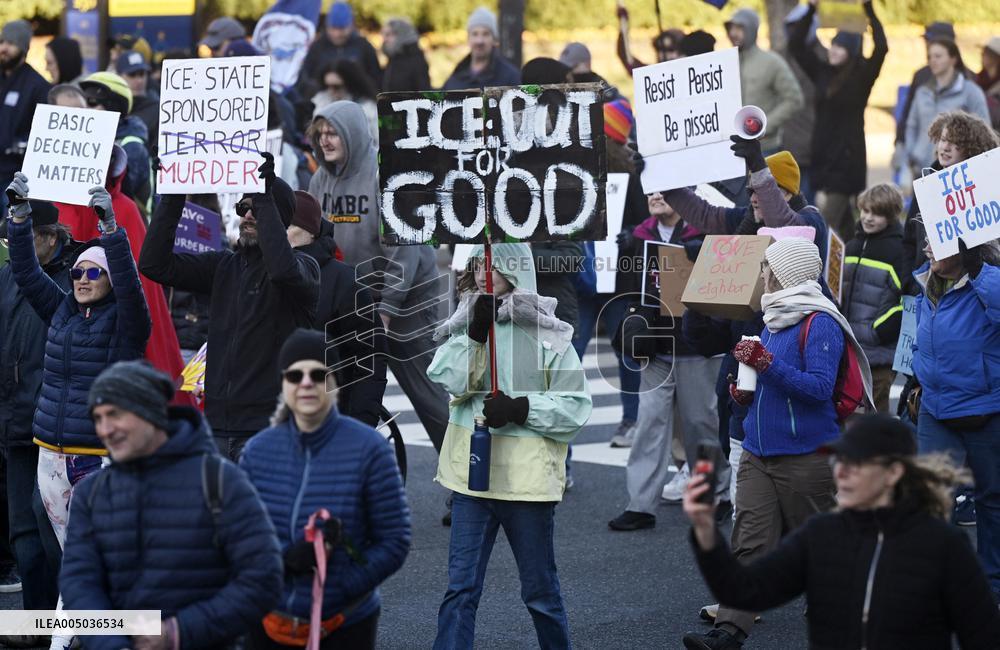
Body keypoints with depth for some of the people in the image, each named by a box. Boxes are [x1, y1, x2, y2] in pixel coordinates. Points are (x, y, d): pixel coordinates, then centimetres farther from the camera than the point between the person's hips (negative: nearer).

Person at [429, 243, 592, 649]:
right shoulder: (464, 324, 8)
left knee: (539, 589, 9)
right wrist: (474, 333, -16)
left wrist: (521, 407, -17)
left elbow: (576, 405, -7)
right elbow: (448, 379, -8)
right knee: (461, 586, 0)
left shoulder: (546, 333, -4)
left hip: (527, 474, -3)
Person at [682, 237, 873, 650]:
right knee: (750, 542, -4)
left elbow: (819, 387, -21)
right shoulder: (775, 318, 16)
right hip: (759, 452, 8)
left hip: (806, 456, -8)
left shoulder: (819, 323, -12)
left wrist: (766, 362, -24)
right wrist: (745, 391, 7)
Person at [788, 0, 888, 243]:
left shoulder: (861, 76, -6)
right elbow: (796, 44, 12)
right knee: (843, 221, 14)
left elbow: (881, 48, -20)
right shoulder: (823, 72, 9)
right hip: (822, 154, 6)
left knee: (829, 222, -13)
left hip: (848, 158, -6)